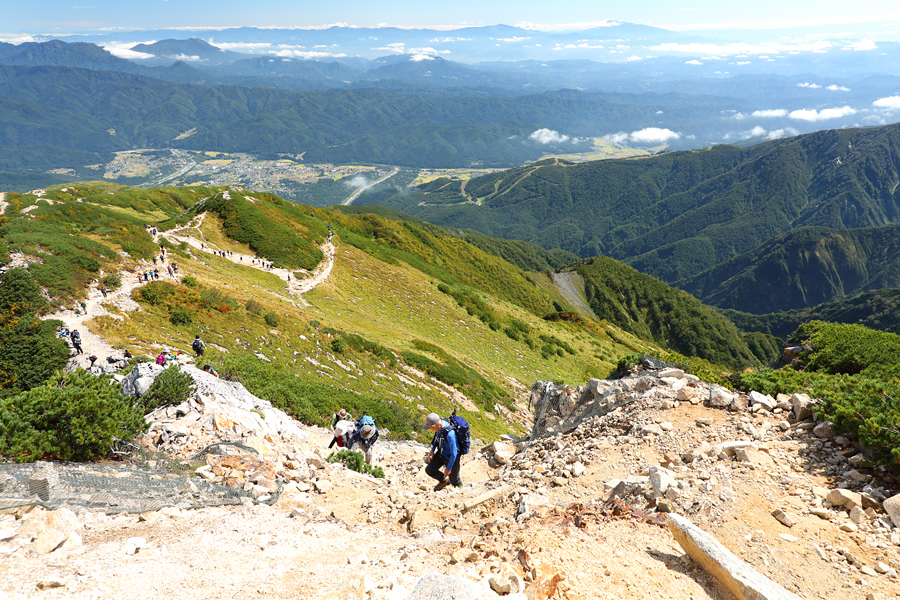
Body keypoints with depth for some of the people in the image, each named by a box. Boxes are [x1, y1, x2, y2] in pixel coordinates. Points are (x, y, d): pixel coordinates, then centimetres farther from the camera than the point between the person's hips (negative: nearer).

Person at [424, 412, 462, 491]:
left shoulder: (450, 434, -41)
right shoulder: (439, 422, -17)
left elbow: (454, 453, -31)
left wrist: (448, 468, -20)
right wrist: (432, 450, 3)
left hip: (451, 457, -6)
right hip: (441, 453, 6)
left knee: (453, 479, 14)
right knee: (429, 470, 7)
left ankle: (460, 486, 47)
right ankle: (444, 481, 34)